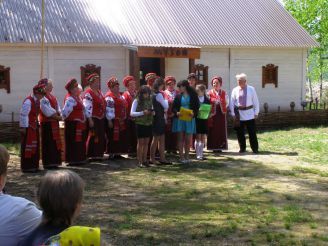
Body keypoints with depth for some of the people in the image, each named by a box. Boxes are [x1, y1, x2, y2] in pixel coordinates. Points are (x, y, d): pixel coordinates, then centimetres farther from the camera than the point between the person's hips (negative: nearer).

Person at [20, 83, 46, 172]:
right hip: (28, 128, -9)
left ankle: (33, 165, 23)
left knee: (35, 146, 14)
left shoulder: (37, 101, 9)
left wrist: (37, 124, 13)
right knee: (27, 146, -3)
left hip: (34, 127, 9)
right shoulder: (28, 101, -18)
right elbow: (23, 115, -19)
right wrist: (23, 127, -20)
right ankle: (26, 167, 3)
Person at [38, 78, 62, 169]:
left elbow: (57, 107, 14)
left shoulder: (52, 96, 16)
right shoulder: (43, 98, -13)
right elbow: (47, 111, -19)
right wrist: (57, 117, -14)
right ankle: (48, 163, 0)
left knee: (55, 142, 11)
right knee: (48, 143, -5)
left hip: (54, 122, 9)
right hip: (47, 123, -9)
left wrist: (59, 113, -5)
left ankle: (54, 162, 18)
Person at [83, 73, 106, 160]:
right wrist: (90, 120, -21)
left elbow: (104, 104, 22)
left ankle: (99, 154, 22)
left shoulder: (99, 92, 16)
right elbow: (87, 107, -18)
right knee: (93, 137, -5)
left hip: (101, 119, 9)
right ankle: (92, 155, 3)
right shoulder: (88, 93, -12)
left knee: (101, 137, 13)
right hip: (93, 119, -9)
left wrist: (104, 117, 19)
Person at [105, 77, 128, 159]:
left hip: (121, 121, 9)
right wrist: (109, 120, -23)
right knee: (113, 138, -5)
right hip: (114, 121, -9)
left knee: (121, 138, 12)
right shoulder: (109, 96, -11)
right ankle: (111, 154, 2)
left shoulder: (120, 95, 17)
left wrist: (124, 119, 22)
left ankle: (117, 153, 21)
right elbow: (108, 110, -18)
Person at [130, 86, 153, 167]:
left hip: (148, 124, 4)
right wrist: (142, 113, -20)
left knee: (146, 142, 8)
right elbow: (132, 113, -10)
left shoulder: (150, 100, 7)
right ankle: (140, 161, 5)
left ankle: (145, 160, 15)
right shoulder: (137, 101, -6)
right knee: (140, 142, 0)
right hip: (140, 124, -4)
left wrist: (152, 112, -5)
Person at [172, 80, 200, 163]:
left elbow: (197, 107, 1)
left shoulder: (193, 96, 1)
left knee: (188, 139, 3)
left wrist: (193, 113, -18)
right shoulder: (178, 96, 6)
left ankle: (186, 156, 16)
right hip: (179, 119, 1)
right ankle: (181, 156, 8)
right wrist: (176, 112, -17)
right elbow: (174, 107, 4)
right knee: (180, 138, 2)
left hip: (189, 119, -1)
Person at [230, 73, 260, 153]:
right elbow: (232, 103, 2)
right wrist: (233, 114, -3)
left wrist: (256, 113, -1)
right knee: (240, 132, 6)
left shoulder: (251, 89, 1)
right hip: (239, 114, 1)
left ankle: (255, 148, 12)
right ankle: (242, 148, 19)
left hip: (249, 114, -1)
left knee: (252, 132, 3)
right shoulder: (235, 90, 1)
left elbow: (255, 101, 3)